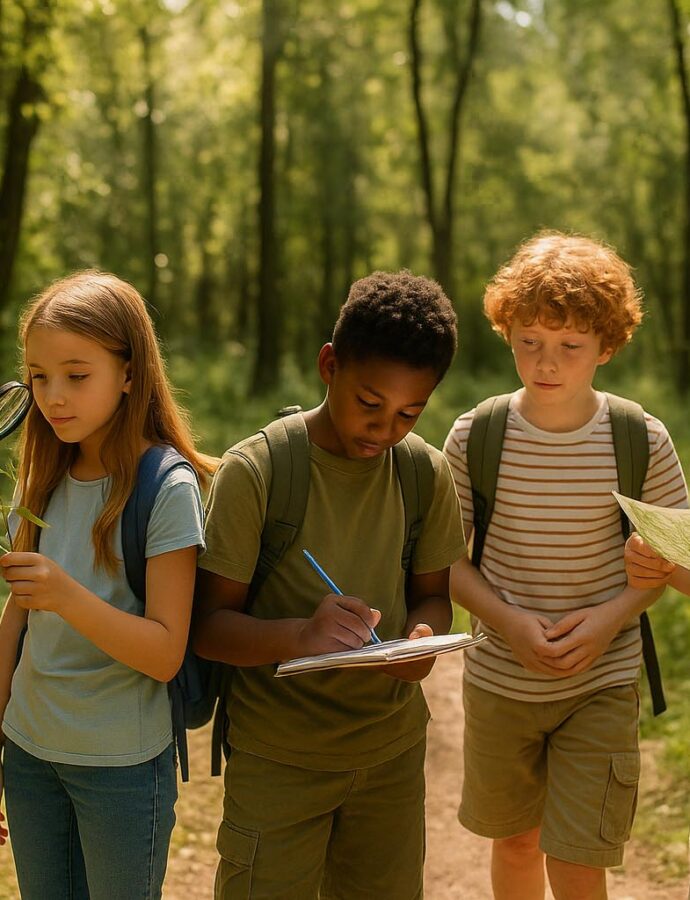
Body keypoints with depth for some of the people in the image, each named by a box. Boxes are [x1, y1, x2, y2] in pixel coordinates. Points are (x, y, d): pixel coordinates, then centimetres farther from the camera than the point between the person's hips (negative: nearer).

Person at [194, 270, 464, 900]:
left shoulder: (427, 475, -1)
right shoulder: (255, 470, -15)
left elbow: (431, 593, 8)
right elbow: (210, 624, -13)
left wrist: (424, 636, -16)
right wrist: (298, 634, -34)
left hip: (393, 752, 4)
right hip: (278, 758, -4)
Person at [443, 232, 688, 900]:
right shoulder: (474, 438, -10)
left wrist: (611, 616, -16)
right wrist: (508, 621, -19)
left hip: (601, 687, -1)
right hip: (499, 684, 2)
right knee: (514, 842, 19)